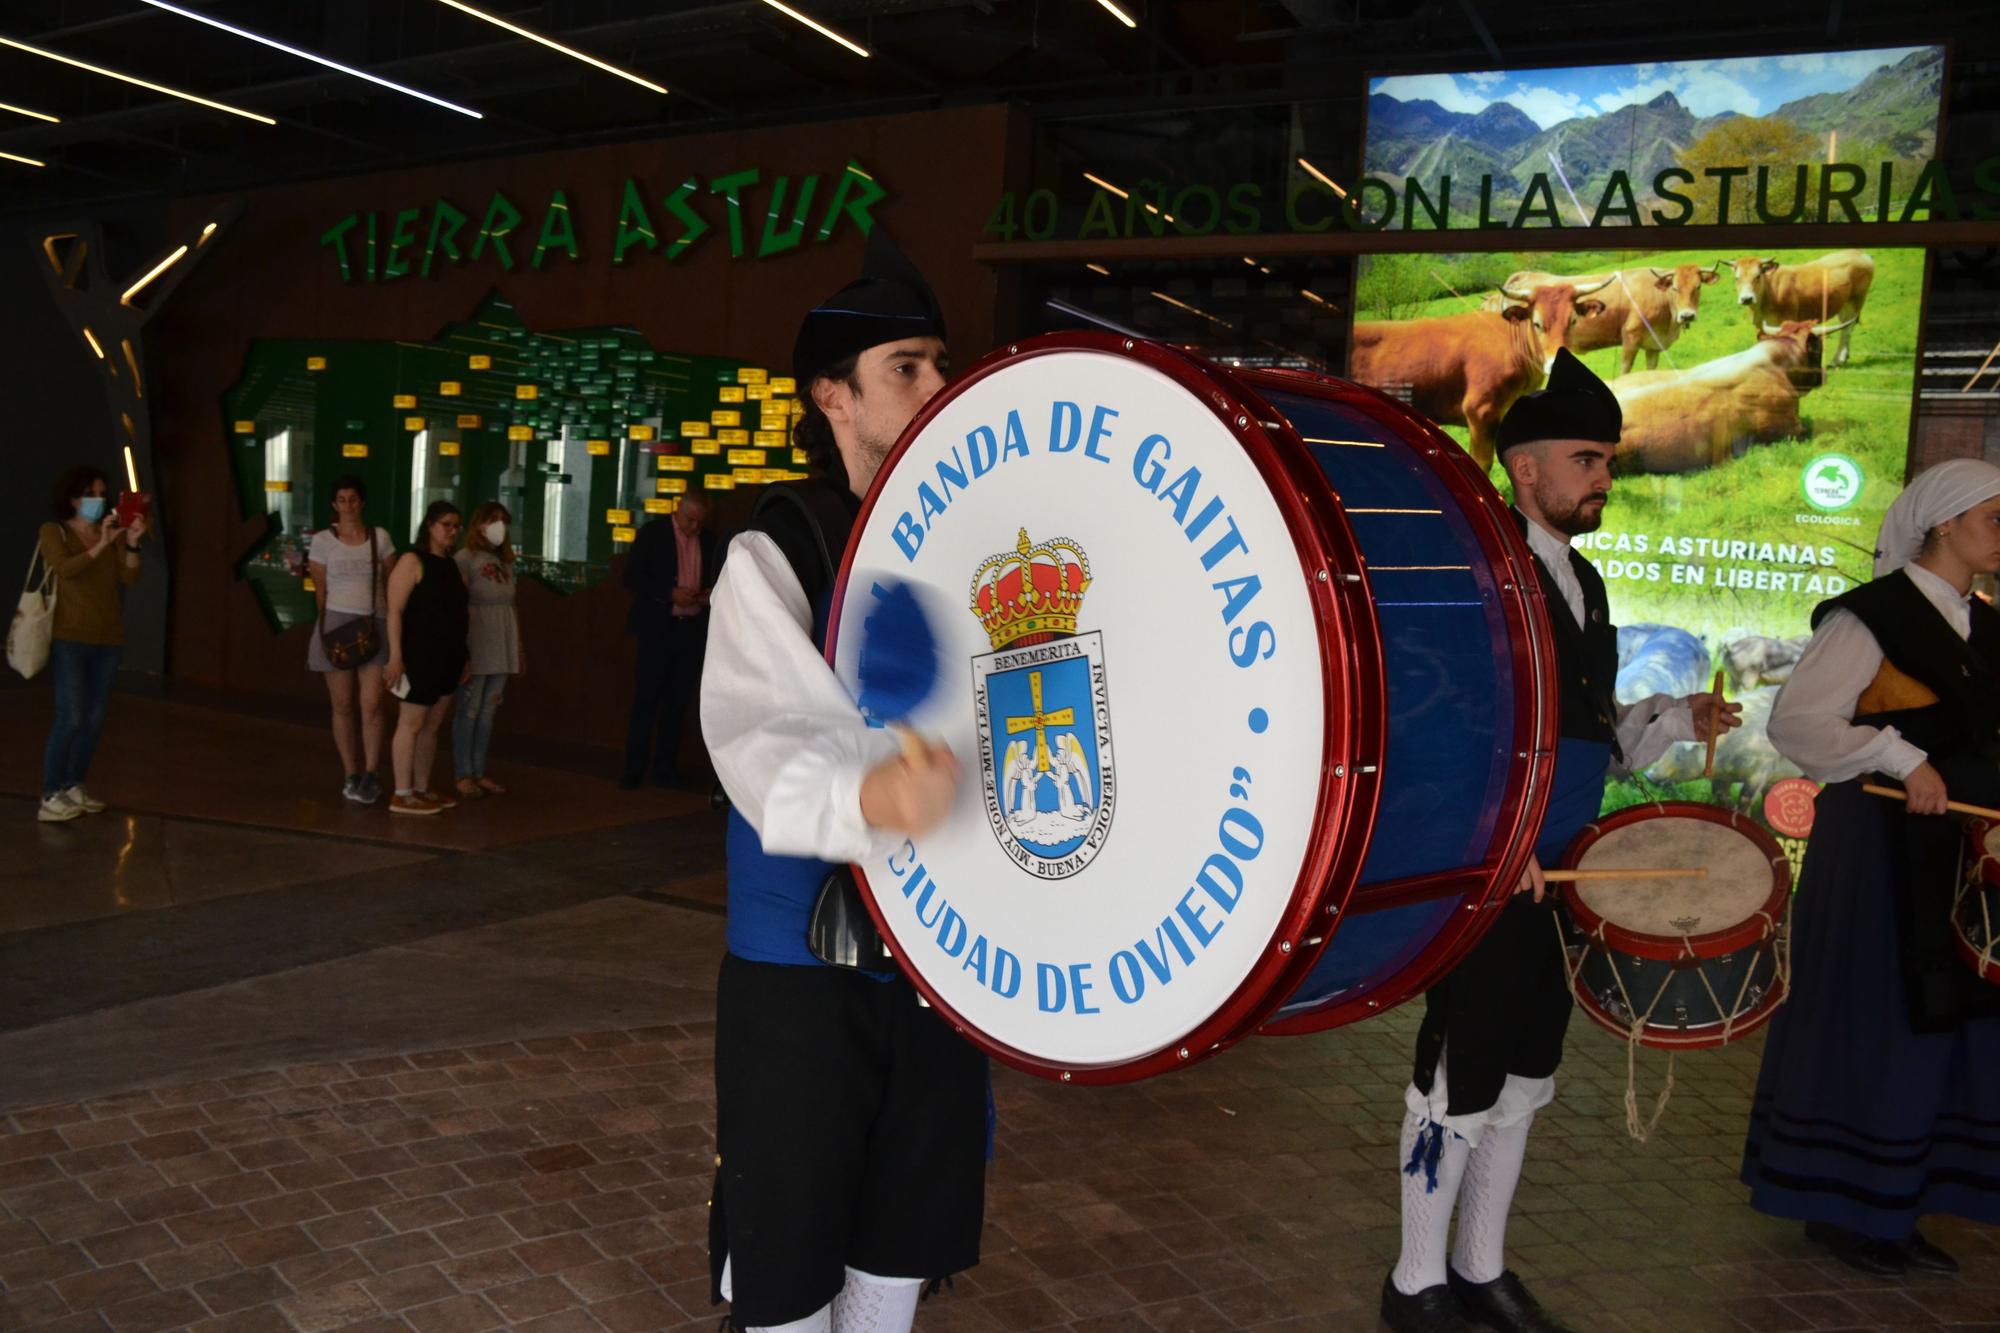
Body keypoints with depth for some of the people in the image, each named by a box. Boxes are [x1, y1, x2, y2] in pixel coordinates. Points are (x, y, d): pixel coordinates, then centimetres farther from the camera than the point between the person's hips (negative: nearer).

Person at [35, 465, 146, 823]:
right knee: (70, 718, -11)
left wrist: (132, 544, -19)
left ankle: (75, 786, 19)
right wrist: (102, 545, -28)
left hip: (108, 638, 4)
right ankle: (51, 796, -6)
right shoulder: (53, 531, -1)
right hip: (70, 637, -4)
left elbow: (129, 577, -4)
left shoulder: (113, 532, 8)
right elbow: (65, 568, -19)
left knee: (94, 719, 7)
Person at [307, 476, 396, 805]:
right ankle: (351, 775, 12)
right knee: (343, 705, 4)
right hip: (337, 625, 0)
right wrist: (330, 626, 7)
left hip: (375, 626, 0)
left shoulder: (380, 537, 6)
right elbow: (320, 590, 6)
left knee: (371, 704, -9)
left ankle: (371, 776, -2)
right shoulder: (322, 540, 2)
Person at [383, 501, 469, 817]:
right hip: (419, 657, -8)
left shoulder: (452, 565, 14)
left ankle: (422, 789, 18)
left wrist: (462, 658, 15)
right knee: (411, 725, -5)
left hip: (447, 659, 8)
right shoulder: (412, 562, -8)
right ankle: (401, 796, -2)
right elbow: (395, 611, -13)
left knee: (431, 726, 11)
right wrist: (395, 655, -20)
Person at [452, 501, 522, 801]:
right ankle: (463, 775, 6)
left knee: (488, 711, 9)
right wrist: (460, 650, -15)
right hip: (475, 645, -6)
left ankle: (479, 773, 16)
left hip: (502, 647, 6)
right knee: (469, 711, -1)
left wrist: (519, 646, 15)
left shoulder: (505, 561, 15)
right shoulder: (466, 558, -5)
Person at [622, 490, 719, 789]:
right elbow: (632, 576, -5)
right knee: (645, 701, -4)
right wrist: (670, 593, -17)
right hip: (657, 628, -4)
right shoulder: (653, 532, 0)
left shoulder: (709, 541, 11)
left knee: (677, 703, 4)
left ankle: (666, 769, 9)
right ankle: (633, 769, 0)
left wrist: (710, 594, -2)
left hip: (693, 630, 4)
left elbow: (715, 580, 22)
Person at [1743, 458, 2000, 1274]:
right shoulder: (1870, 616, -10)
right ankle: (1840, 1207, 15)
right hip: (1876, 850, -8)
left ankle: (1894, 1209, 23)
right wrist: (1900, 759, -22)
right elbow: (1794, 722, -18)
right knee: (1868, 1024, 0)